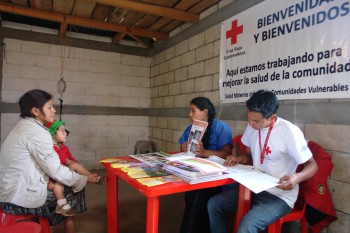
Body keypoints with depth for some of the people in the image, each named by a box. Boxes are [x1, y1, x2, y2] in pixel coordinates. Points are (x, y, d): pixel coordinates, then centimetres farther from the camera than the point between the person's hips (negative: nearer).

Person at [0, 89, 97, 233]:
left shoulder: (24, 126, 10)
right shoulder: (37, 132, -21)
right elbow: (56, 171, -20)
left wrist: (69, 163, 6)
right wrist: (85, 179, -8)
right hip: (22, 196, -9)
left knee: (70, 182, 17)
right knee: (73, 191, 6)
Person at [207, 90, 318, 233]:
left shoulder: (289, 132, -22)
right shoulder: (252, 127, 0)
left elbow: (312, 165, -14)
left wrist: (297, 177, -35)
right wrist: (239, 158, -8)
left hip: (280, 196, -7)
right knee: (214, 204, -2)